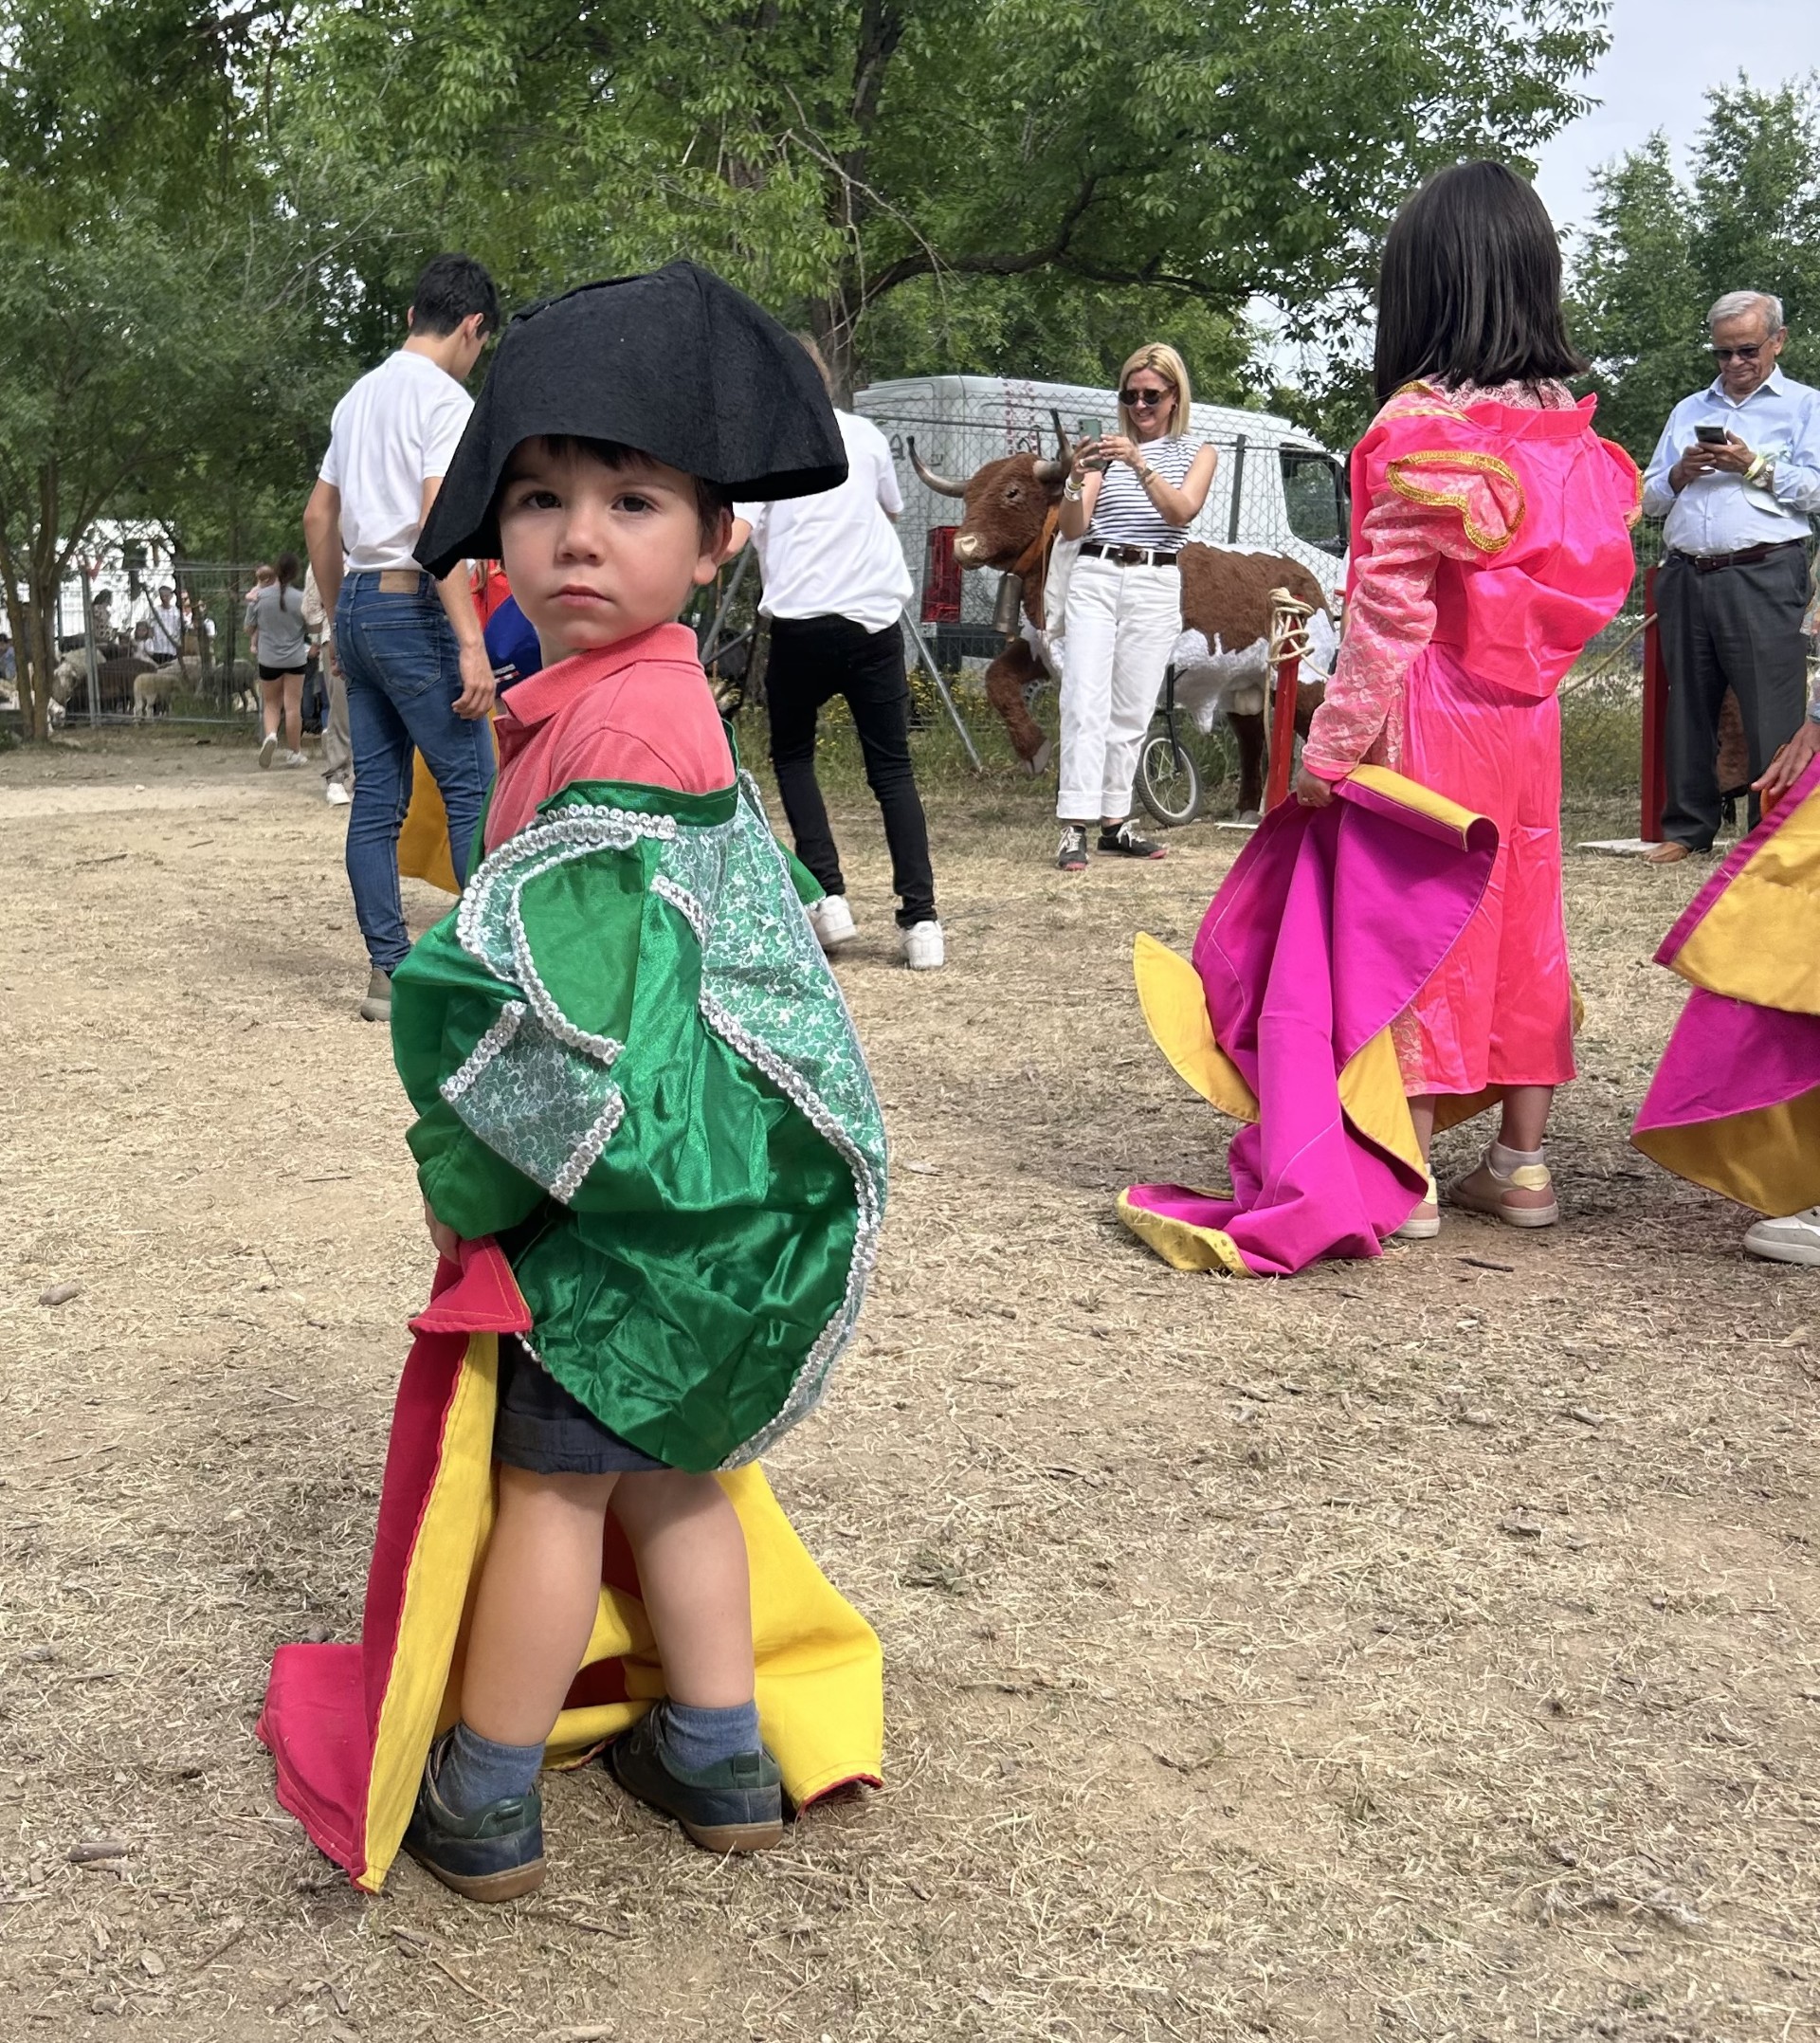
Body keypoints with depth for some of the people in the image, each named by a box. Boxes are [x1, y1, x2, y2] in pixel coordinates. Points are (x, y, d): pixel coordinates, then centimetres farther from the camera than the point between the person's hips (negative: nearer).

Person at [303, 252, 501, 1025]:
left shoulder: (359, 396, 17)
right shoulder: (445, 399, -9)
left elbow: (318, 517, 20)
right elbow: (437, 525, -19)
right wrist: (471, 644, -21)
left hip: (357, 606, 9)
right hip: (412, 609, -8)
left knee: (376, 798, 7)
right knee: (473, 789, -5)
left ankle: (389, 973, 9)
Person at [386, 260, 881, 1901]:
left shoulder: (624, 720, -21)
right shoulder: (647, 692, 10)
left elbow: (567, 999, -27)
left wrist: (468, 1175, -13)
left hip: (648, 1180, -9)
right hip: (697, 1168, 9)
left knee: (553, 1480, 4)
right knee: (666, 1467, 19)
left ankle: (484, 1810, 19)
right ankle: (721, 1762, 31)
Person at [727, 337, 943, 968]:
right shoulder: (865, 433, 12)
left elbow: (734, 533, -12)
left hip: (803, 621, -2)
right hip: (876, 615, 3)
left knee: (792, 757, 17)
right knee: (892, 767, 6)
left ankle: (828, 897, 4)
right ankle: (920, 919, -4)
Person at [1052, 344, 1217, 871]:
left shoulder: (1196, 453, 12)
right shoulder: (1106, 449, 10)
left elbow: (1182, 512, -8)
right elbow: (1071, 530, 1)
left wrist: (1139, 464, -22)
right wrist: (1077, 481, -18)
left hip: (1157, 586, 1)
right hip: (1095, 578, -1)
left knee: (1132, 710, 3)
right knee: (1085, 702, -11)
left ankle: (1115, 822, 11)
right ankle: (1074, 828, -16)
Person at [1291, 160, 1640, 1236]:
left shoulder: (1421, 425, -14)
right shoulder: (1566, 421, 5)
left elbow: (1389, 609, -15)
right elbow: (1582, 579, 8)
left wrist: (1331, 745, -10)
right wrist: (1530, 670, 16)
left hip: (1429, 709, -6)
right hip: (1528, 711, 6)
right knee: (1522, 925, 12)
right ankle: (1522, 1166, 20)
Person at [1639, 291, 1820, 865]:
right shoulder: (1688, 411, 23)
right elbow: (1650, 499, 20)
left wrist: (1755, 466, -10)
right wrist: (1681, 475, 1)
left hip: (1762, 576, -4)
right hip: (1686, 576, 5)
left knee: (1771, 711, -8)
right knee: (1688, 705, 7)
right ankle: (1688, 828, 15)